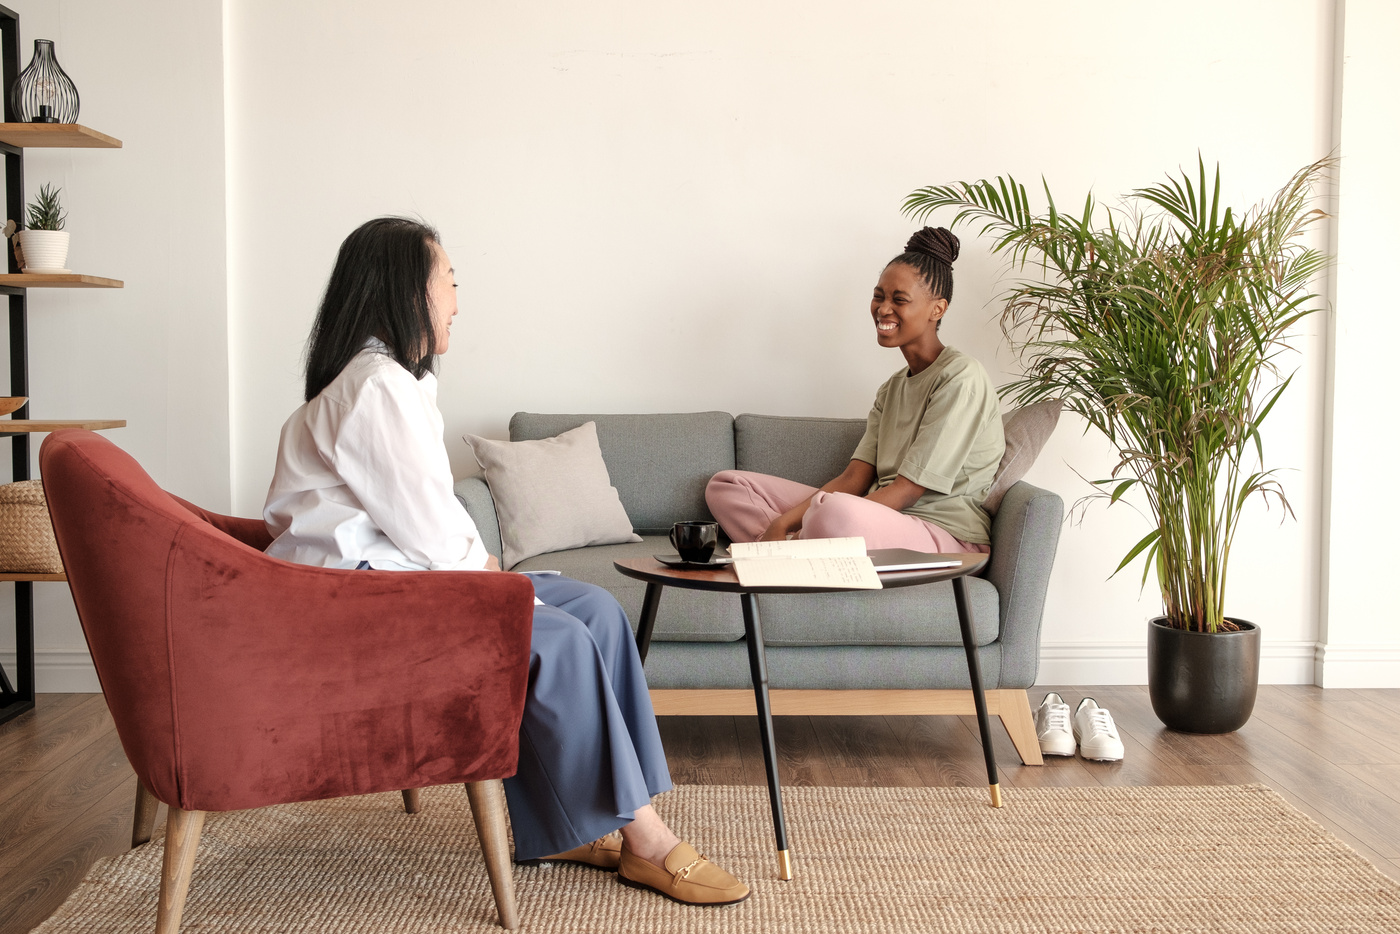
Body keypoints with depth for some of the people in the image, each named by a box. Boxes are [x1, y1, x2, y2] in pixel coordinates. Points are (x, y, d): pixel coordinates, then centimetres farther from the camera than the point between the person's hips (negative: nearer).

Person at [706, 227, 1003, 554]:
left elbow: (909, 490, -15)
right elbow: (854, 479, 9)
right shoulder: (892, 387, 19)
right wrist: (782, 524, -8)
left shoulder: (961, 377, -9)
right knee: (726, 485, 5)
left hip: (948, 536, -9)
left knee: (835, 512, -44)